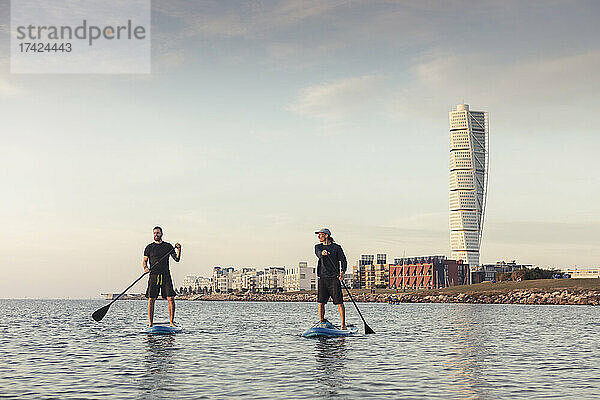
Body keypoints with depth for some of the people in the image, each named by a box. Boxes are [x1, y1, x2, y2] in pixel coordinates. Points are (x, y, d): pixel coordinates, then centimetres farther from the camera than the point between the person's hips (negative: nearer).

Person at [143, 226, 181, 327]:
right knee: (151, 300, -5)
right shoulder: (149, 247, 9)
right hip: (154, 275, -1)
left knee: (171, 298, -8)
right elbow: (144, 261, 6)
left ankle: (171, 322, -1)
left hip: (166, 275, 1)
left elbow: (177, 259, 5)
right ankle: (150, 324, 1)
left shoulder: (168, 246, 11)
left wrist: (179, 250, -12)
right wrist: (145, 267, -15)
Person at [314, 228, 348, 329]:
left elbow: (343, 261, -2)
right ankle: (321, 322, 11)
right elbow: (318, 254, -10)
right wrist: (322, 253, -35)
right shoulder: (318, 247, 12)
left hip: (334, 278, -3)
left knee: (339, 302, -7)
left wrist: (342, 272, -20)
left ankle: (343, 324, -5)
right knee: (321, 302, 1)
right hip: (323, 278, 4)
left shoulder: (336, 247, 3)